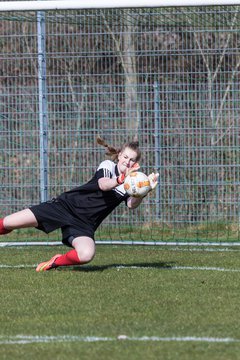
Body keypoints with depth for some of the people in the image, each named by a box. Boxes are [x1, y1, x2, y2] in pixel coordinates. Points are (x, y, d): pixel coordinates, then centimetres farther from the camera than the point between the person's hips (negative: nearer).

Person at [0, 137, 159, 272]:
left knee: (87, 255, -30)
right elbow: (103, 184, -24)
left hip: (84, 225, 2)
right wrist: (122, 179, -42)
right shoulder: (108, 165, -2)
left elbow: (132, 204, -15)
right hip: (67, 204, -2)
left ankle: (56, 262, -1)